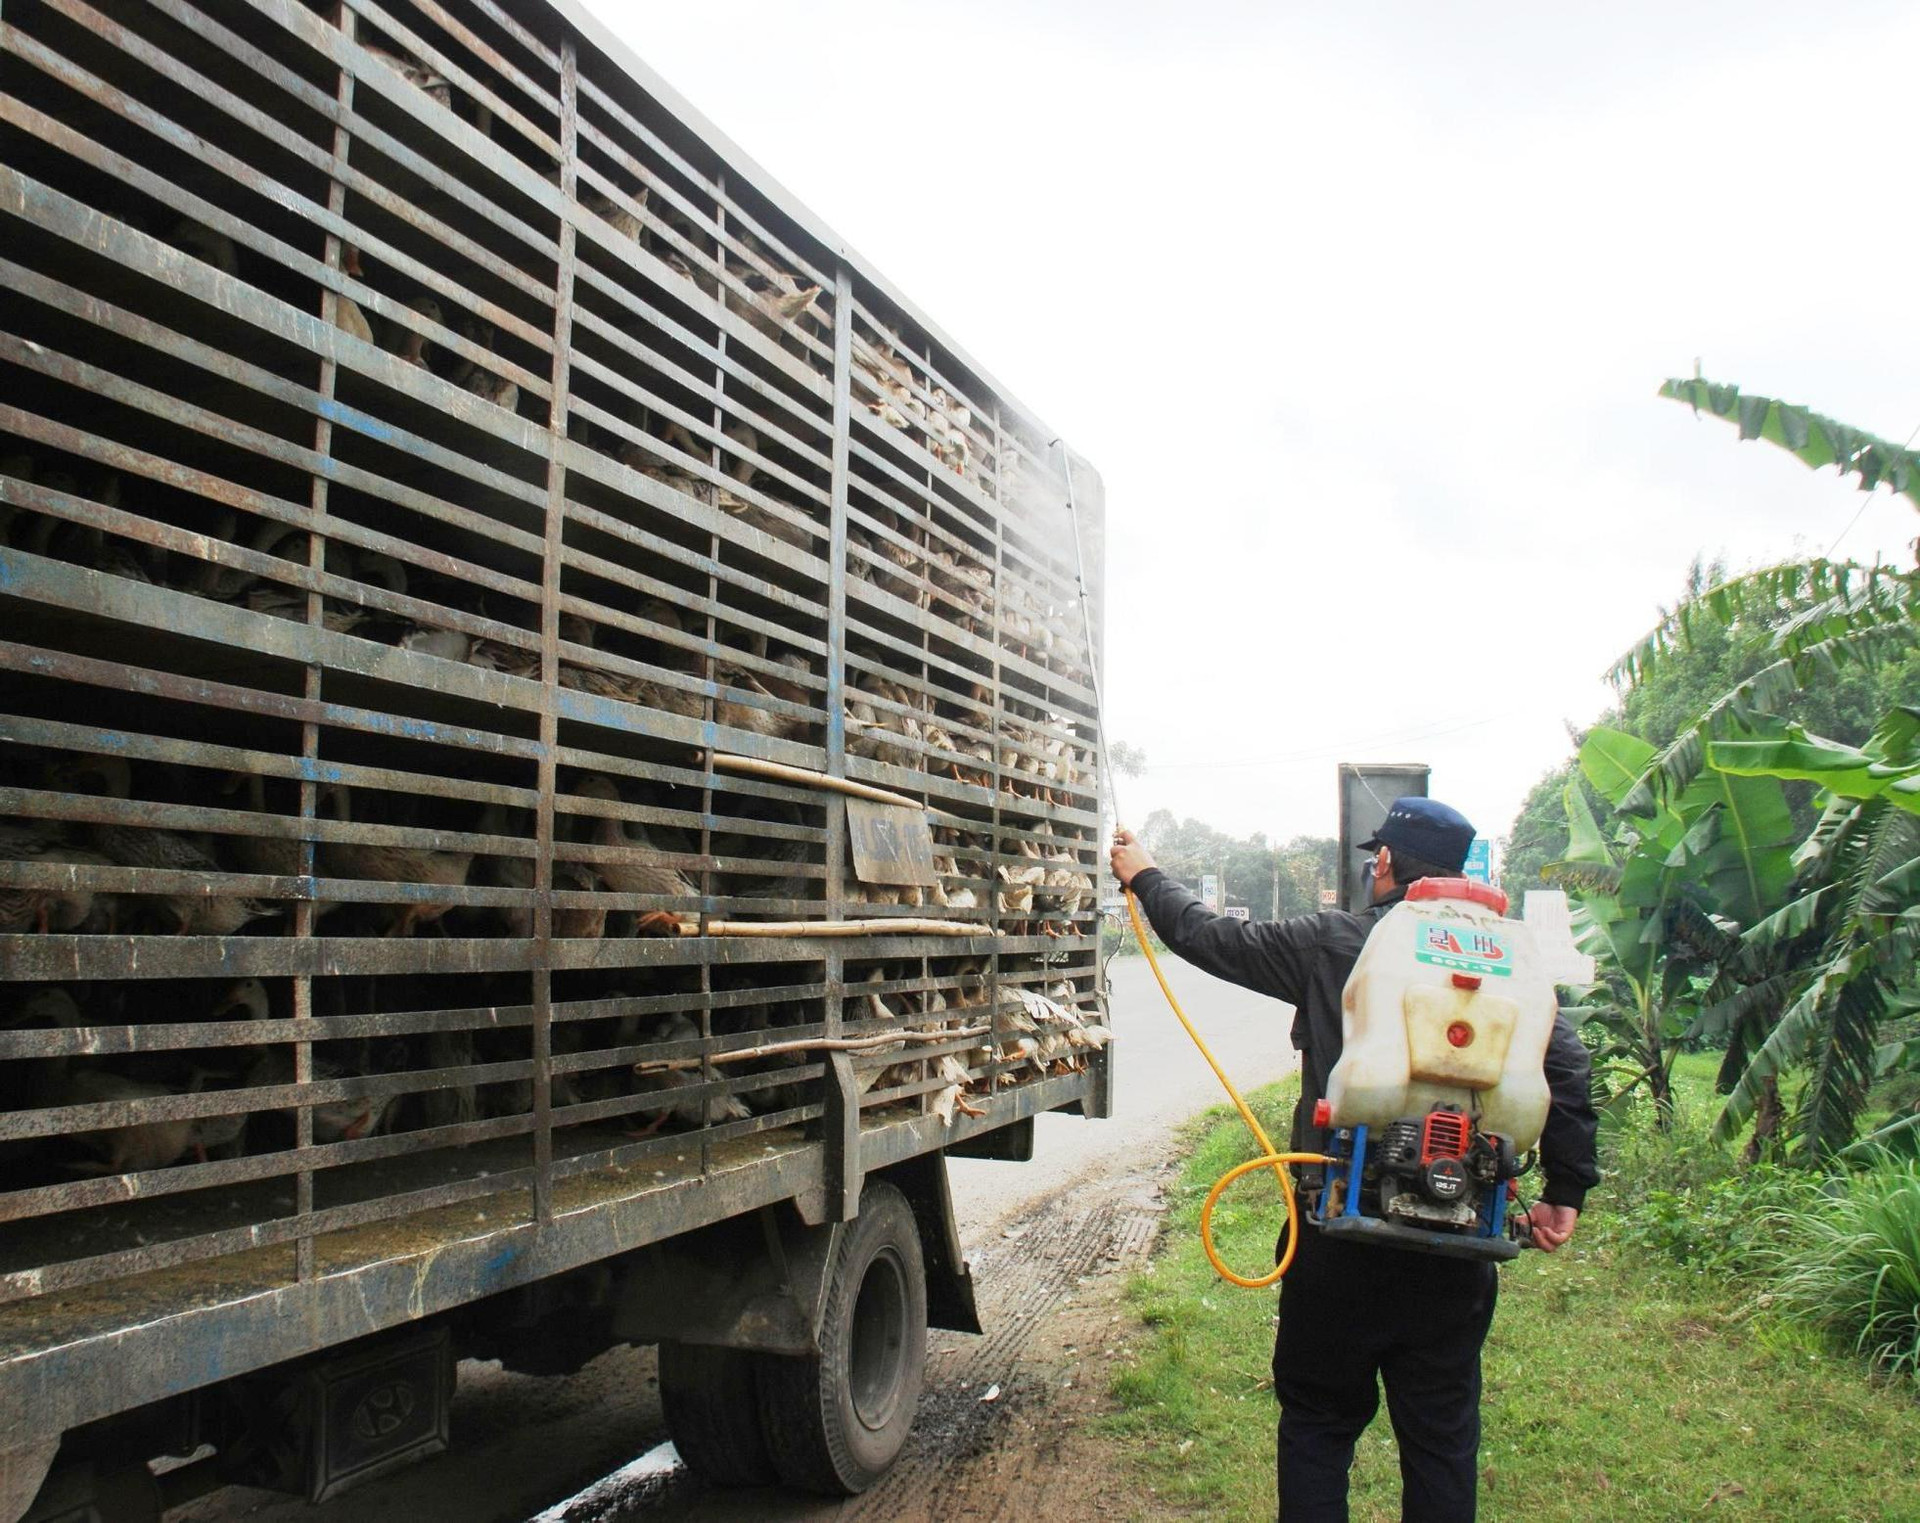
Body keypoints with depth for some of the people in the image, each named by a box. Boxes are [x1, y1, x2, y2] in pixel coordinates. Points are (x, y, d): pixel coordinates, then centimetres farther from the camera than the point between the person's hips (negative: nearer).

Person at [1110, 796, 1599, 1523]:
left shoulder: (1331, 943, -7)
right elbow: (1564, 1068, -7)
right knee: (1444, 1435, 15)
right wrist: (1566, 1190, 3)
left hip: (1343, 1232, -2)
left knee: (1319, 1421, 14)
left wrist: (1144, 877, 17)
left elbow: (1207, 937, 0)